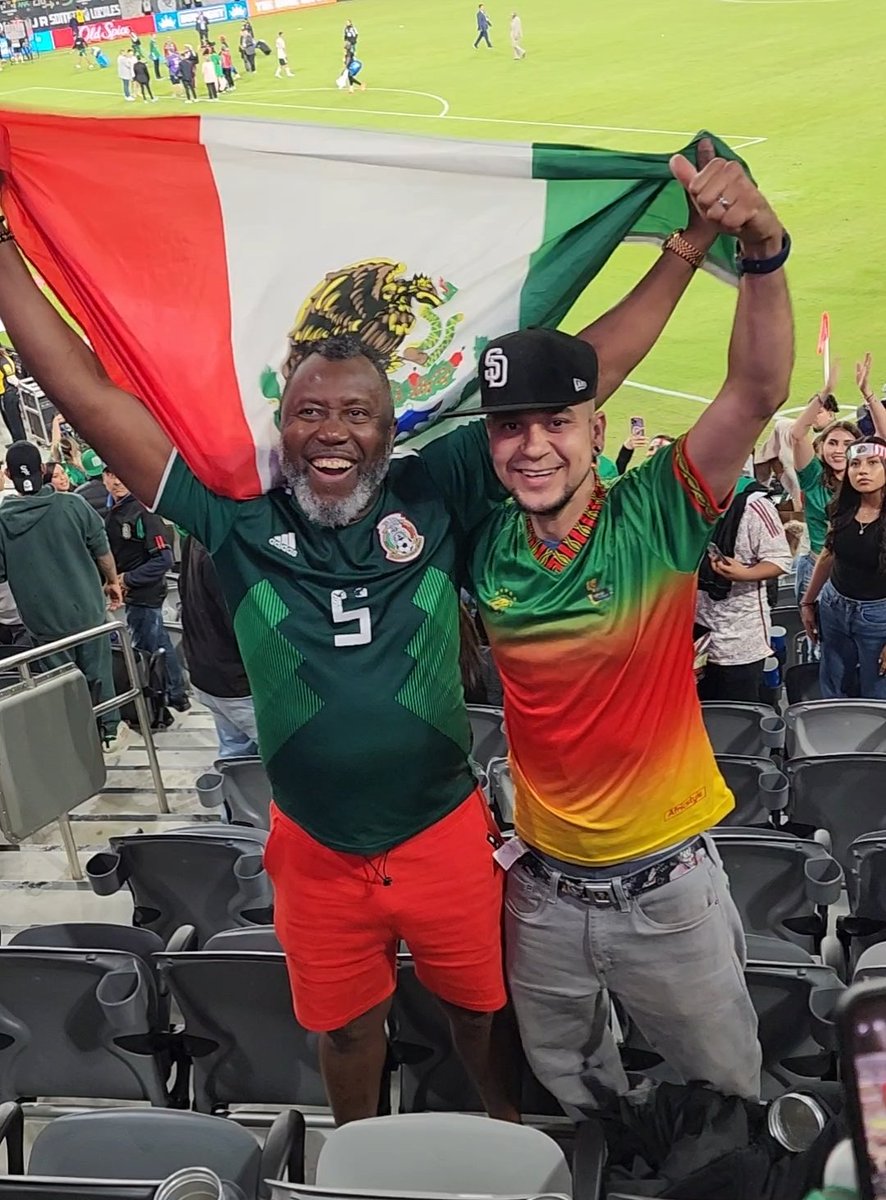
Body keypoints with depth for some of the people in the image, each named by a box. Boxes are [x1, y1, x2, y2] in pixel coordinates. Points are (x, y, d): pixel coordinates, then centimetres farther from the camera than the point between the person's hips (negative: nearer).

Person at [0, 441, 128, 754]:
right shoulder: (72, 505, -10)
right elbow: (102, 551, -1)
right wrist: (112, 581, 14)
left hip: (43, 620, 0)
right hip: (87, 610, 0)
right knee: (98, 673, 16)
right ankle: (110, 731, 28)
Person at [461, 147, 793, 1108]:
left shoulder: (656, 518, -17)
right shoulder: (482, 546, -8)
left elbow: (758, 393, -30)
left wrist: (761, 249, -42)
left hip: (668, 889, -2)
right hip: (543, 895, 3)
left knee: (730, 1095, 20)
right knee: (571, 1093, 25)